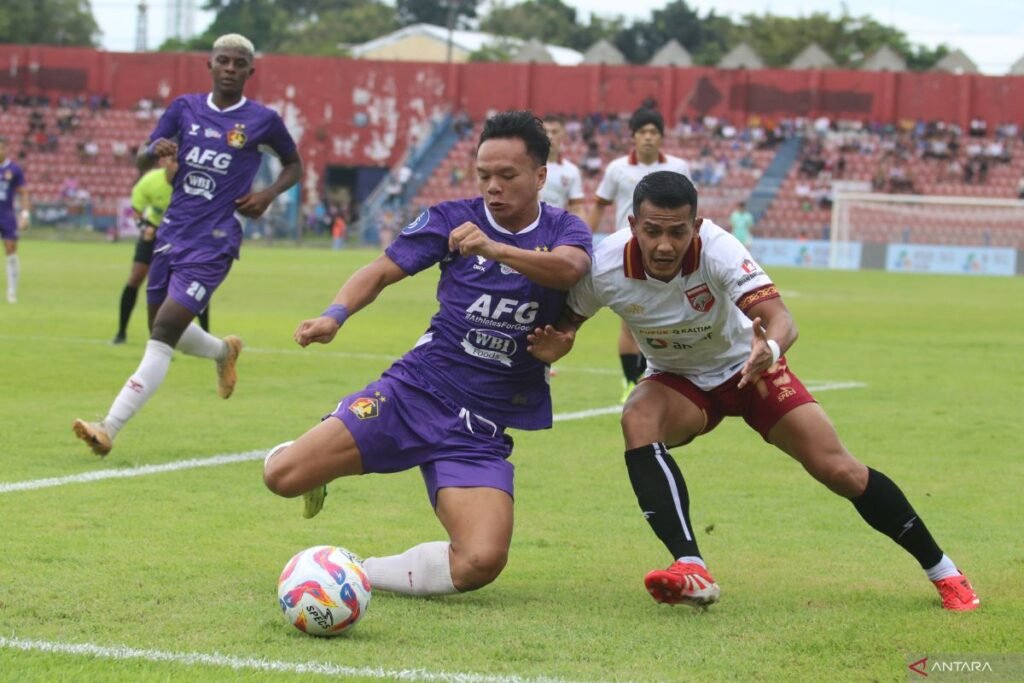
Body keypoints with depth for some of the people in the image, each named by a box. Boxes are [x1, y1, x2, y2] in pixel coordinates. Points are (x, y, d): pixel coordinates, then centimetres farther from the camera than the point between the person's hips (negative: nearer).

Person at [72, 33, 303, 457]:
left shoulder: (263, 120, -1)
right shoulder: (185, 108, 8)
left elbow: (293, 165, 14)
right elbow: (142, 160, 10)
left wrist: (269, 194, -6)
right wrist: (156, 149, -15)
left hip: (213, 244, -5)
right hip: (172, 234, 5)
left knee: (162, 337, -15)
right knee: (164, 330, 16)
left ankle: (109, 429, -20)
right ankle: (224, 352, 49)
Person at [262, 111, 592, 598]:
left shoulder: (563, 231, 1)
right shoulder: (453, 219, 2)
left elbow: (570, 268, -22)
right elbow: (382, 271, 0)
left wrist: (495, 249, -39)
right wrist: (335, 314, -21)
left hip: (483, 428, 0)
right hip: (416, 392, 0)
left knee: (482, 563, -23)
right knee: (282, 476, -15)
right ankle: (318, 471, 24)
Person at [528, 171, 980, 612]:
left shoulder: (717, 249, -33)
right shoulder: (605, 268, -26)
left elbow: (779, 317, -42)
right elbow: (567, 319, -6)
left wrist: (770, 348, -65)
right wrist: (554, 346, -29)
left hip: (748, 368, -1)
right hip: (678, 382, 1)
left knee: (839, 470, -8)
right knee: (637, 420, -33)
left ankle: (942, 571, 13)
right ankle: (691, 571, -36)